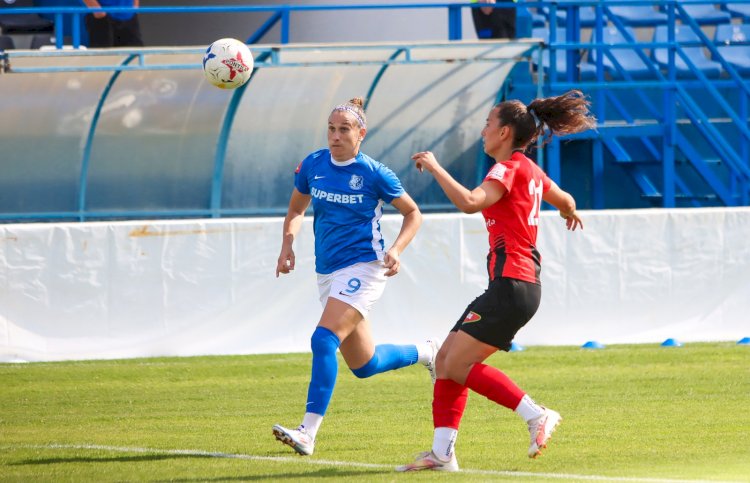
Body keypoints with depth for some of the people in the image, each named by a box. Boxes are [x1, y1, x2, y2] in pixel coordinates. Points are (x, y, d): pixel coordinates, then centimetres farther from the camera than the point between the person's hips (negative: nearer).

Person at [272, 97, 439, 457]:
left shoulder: (374, 174, -8)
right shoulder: (313, 166, 4)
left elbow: (413, 214, 3)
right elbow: (296, 210, 19)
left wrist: (396, 250, -13)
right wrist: (288, 244, 1)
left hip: (363, 268, -7)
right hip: (327, 272, 7)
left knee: (324, 339, -24)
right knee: (364, 365, 13)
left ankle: (307, 433, -27)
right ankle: (425, 353, 42)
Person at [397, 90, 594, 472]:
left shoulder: (509, 168, -11)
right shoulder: (530, 170, 17)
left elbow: (470, 203, -29)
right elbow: (565, 201, 36)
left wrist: (435, 168, -18)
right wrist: (570, 215, 59)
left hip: (511, 284, -10)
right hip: (514, 286, 10)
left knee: (458, 366, -11)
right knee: (446, 361, 7)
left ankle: (536, 416, -10)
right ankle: (442, 452, 2)